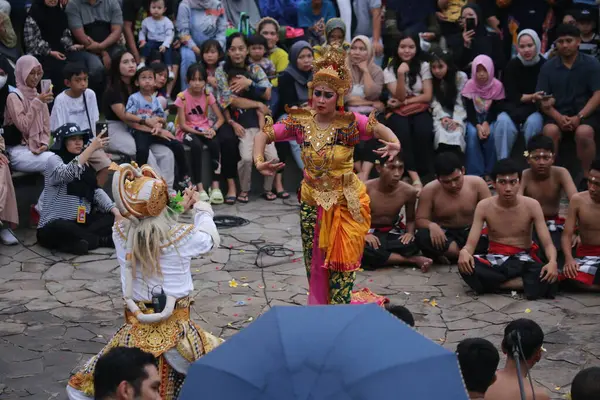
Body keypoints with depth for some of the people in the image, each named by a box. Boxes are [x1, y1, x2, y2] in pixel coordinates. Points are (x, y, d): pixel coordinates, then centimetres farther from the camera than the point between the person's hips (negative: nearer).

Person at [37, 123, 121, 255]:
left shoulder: (84, 164, 15)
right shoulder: (54, 160, -6)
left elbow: (96, 191, 6)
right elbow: (67, 173, -29)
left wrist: (114, 209, -11)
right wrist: (92, 147, -34)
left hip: (82, 222, 7)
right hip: (55, 226, -7)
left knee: (113, 217, -9)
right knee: (62, 229, -40)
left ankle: (78, 240, -24)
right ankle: (105, 240, -22)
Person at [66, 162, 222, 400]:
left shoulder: (120, 233, -7)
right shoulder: (183, 235, -13)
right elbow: (211, 240, 10)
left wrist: (179, 208, 19)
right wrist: (201, 209, 26)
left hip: (137, 326, 2)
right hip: (175, 327, -2)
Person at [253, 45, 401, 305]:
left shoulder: (350, 122, -13)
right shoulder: (301, 122, -8)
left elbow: (380, 129, -19)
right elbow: (264, 135, -5)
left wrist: (394, 144, -41)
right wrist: (258, 161, -24)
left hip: (345, 204, -2)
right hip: (312, 202, 2)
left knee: (341, 264, 3)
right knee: (315, 263, 13)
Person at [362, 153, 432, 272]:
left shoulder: (408, 191, -8)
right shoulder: (365, 189, -17)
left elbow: (410, 219, 9)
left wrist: (410, 232, -13)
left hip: (393, 233, 1)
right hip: (370, 233, -1)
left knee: (411, 245, -35)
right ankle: (413, 260, -26)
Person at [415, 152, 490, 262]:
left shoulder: (477, 184, -11)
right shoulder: (430, 191, -14)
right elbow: (420, 220, -10)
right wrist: (432, 225, -35)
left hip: (471, 234, 1)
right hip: (444, 236, -1)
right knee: (422, 237, -35)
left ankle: (447, 253, -22)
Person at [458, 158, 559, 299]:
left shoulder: (532, 206, -6)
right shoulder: (484, 206, -5)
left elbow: (548, 244, -10)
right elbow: (470, 244, -10)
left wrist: (552, 261, -35)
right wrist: (464, 252, -37)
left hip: (523, 261, -1)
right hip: (494, 261, 1)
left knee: (549, 276, -35)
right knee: (465, 267, -34)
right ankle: (524, 283, -24)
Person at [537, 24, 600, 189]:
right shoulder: (548, 67, 5)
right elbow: (543, 99, 2)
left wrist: (579, 117, -18)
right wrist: (558, 117, -16)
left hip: (585, 113, -2)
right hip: (558, 113, 2)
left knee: (584, 132, -34)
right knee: (550, 130, -31)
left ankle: (587, 176, -15)